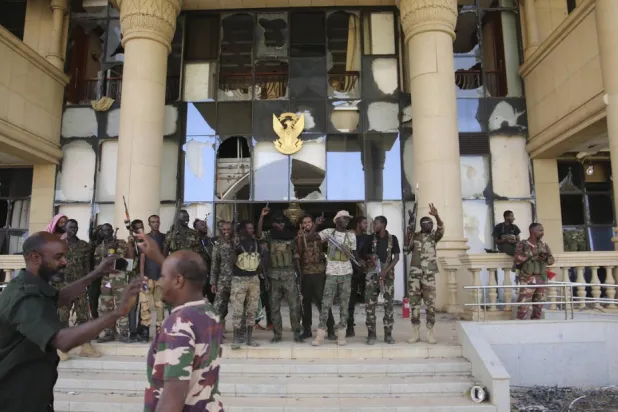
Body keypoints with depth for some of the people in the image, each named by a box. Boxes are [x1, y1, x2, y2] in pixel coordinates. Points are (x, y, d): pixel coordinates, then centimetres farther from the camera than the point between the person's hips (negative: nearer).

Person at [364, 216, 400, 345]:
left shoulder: (392, 238, -1)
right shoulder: (371, 238, 4)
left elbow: (396, 257, -2)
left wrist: (386, 270, -13)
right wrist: (369, 258, -10)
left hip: (388, 274, -1)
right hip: (373, 273, 1)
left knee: (388, 304, 1)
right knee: (370, 304, -4)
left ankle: (388, 334, 11)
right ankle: (371, 334, 4)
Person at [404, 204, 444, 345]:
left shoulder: (433, 236, 7)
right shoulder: (414, 236, 10)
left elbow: (441, 228, -13)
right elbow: (406, 249, -1)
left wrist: (436, 215, -30)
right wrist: (408, 233, -8)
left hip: (429, 274, -1)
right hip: (414, 274, 1)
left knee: (430, 304, 0)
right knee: (414, 303, 4)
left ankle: (430, 334, 10)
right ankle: (416, 333, 13)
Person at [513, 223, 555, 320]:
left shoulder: (544, 245, 10)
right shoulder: (522, 244, -6)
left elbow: (551, 260, 10)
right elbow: (517, 260, -15)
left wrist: (545, 258, -12)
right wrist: (532, 254, -20)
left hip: (542, 279, 5)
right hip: (528, 280, -5)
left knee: (539, 306, 10)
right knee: (523, 305, -8)